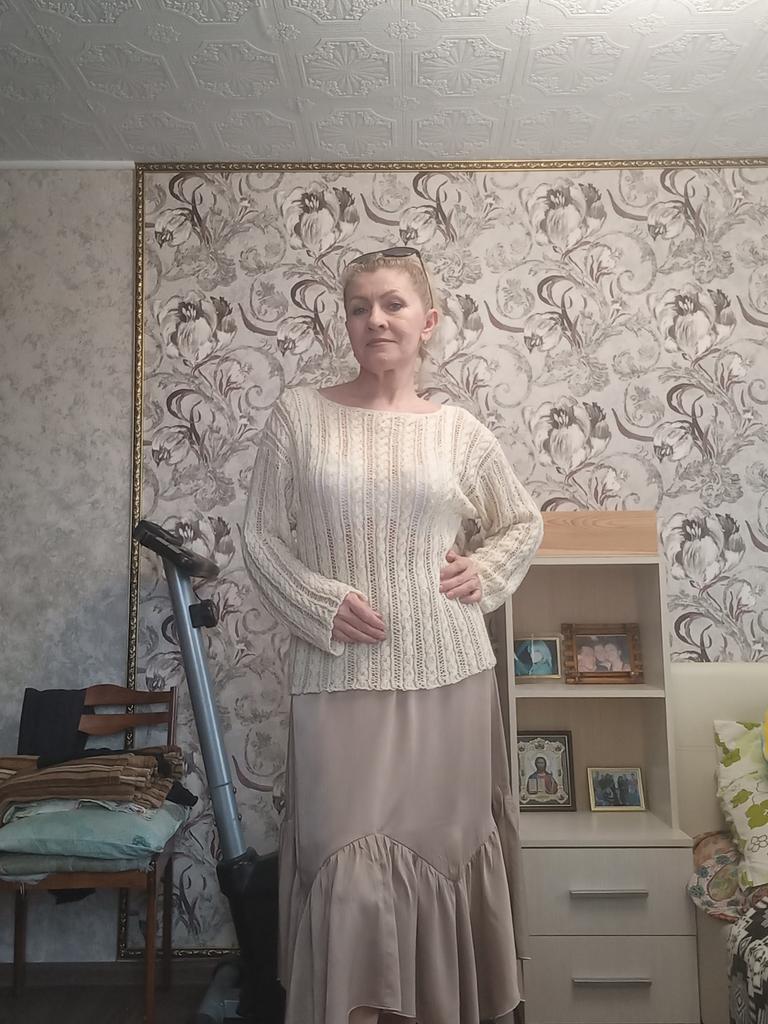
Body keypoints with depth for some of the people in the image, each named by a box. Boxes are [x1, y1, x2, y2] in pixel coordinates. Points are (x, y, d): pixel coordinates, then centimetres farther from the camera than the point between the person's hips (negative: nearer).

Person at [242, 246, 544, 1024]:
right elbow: (260, 536, 2)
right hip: (338, 680, -1)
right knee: (348, 866, -1)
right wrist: (321, 604, -11)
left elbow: (522, 522, 19)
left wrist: (485, 573, 2)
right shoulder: (299, 412, 1)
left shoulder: (459, 429, 5)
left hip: (448, 674, 2)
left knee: (440, 852, 13)